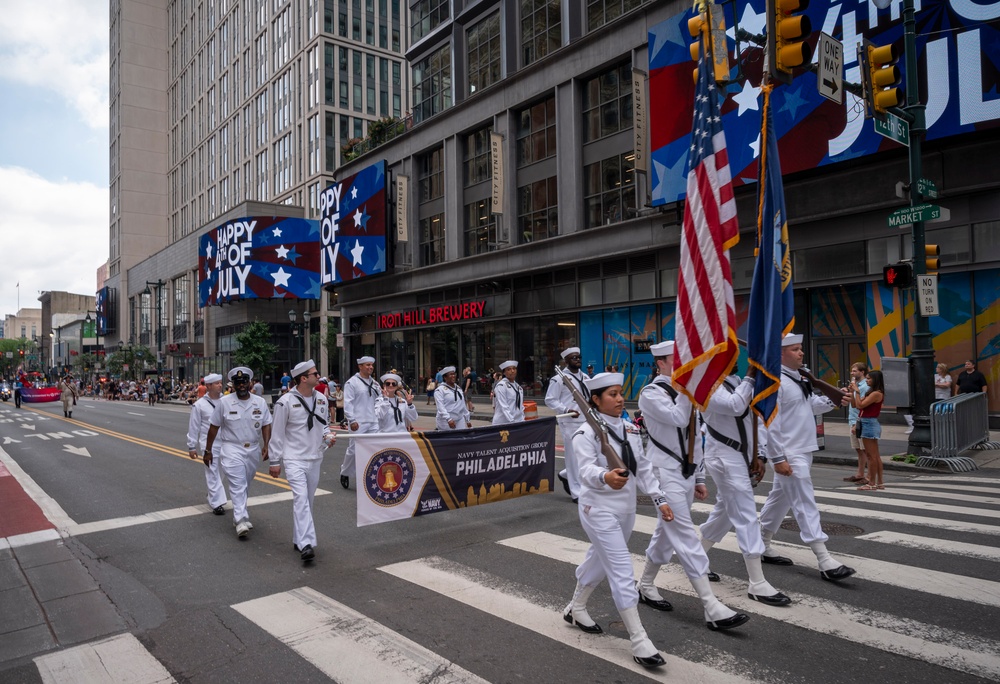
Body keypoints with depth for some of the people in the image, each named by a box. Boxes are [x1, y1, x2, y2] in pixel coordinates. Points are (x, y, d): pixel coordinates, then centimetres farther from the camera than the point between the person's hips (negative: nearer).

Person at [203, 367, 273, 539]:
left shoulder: (260, 402, 2)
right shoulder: (224, 402, -5)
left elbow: (266, 426, 6)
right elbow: (213, 427, 1)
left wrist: (266, 446, -7)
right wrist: (208, 450, 3)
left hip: (253, 449, 4)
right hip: (232, 449, -3)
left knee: (244, 485, 15)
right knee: (238, 485, -13)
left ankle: (239, 514, 32)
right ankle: (241, 520, -15)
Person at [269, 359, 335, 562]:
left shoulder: (321, 399, 5)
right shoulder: (286, 401, -11)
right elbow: (277, 433, -5)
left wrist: (328, 436, -3)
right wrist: (275, 461, -3)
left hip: (315, 458, 6)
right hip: (294, 458, -6)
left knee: (307, 500, 13)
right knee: (301, 497, -17)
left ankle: (298, 540, 26)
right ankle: (306, 544, -20)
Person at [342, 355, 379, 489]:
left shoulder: (374, 382, 15)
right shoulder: (352, 382, -4)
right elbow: (348, 402, -9)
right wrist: (352, 420, -14)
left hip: (373, 423, 6)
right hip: (358, 423, -6)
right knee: (354, 449, 0)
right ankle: (345, 473, 22)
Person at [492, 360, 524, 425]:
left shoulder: (518, 387, 14)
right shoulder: (501, 386, -8)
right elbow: (504, 407, -14)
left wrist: (522, 421, 7)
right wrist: (512, 422, -20)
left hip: (518, 422, 6)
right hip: (503, 423, -6)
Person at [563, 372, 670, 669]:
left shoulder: (630, 429, 5)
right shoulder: (587, 432, -16)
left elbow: (643, 468, 11)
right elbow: (587, 470, -28)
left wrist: (659, 498, 6)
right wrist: (605, 477, -49)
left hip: (626, 508, 8)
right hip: (599, 510, -7)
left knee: (600, 561, 21)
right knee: (622, 572, -8)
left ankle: (575, 609, 42)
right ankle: (639, 640, 1)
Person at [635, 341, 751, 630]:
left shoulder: (684, 394, 13)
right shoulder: (651, 394, -11)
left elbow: (693, 437, 18)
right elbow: (678, 418, -28)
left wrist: (699, 478, 18)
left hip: (686, 472, 8)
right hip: (665, 473, -8)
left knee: (667, 532, 16)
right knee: (686, 537, -8)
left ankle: (646, 586, 31)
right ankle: (711, 607, -6)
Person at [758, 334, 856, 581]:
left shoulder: (798, 378, 13)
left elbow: (812, 405, 22)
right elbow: (770, 423, -20)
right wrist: (778, 458, -21)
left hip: (803, 451, 10)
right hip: (789, 454, -10)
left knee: (780, 498, 17)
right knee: (805, 504, -7)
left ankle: (761, 546, 29)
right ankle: (825, 561, -4)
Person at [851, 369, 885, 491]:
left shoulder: (876, 393, -15)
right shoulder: (871, 392, 15)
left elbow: (860, 405, -21)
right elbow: (854, 404, 13)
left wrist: (857, 391, -13)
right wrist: (852, 391, 6)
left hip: (869, 424, -10)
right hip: (867, 423, 10)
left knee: (871, 455, -4)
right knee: (876, 455, 13)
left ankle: (872, 483, 0)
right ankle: (879, 482, 20)